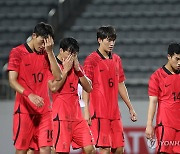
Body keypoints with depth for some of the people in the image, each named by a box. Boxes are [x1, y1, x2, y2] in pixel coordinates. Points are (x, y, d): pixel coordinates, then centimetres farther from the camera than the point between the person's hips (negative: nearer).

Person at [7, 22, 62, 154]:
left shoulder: (46, 54, 12)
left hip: (44, 110, 4)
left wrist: (50, 52, -5)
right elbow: (12, 81, -9)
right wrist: (29, 95, -25)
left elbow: (58, 77, 0)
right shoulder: (17, 53, -2)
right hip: (24, 109, -4)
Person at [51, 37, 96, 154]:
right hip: (61, 116, -6)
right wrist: (66, 69, -11)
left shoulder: (76, 66, 16)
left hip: (77, 115, 6)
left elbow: (88, 88, 10)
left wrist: (78, 69, 0)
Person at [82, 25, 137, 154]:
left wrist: (130, 108, 20)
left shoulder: (116, 60, 14)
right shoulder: (92, 60, -5)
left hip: (114, 112, 7)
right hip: (99, 112, -7)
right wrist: (86, 111, -16)